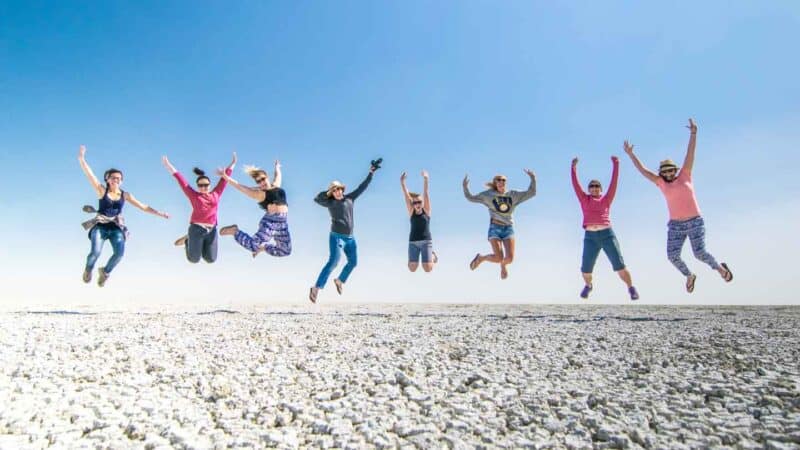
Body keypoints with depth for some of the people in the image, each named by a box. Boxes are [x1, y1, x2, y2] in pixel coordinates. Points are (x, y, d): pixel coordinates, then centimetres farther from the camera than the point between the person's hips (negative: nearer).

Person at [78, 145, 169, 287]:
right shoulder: (101, 190, 0)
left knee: (119, 253, -19)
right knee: (95, 252, -20)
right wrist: (81, 158, -17)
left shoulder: (125, 195, 6)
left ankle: (105, 271, 15)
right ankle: (88, 269, 19)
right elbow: (89, 174, -7)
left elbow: (143, 206, 7)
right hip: (100, 226, -2)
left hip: (116, 227, 2)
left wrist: (159, 213, 0)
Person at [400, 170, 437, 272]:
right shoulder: (411, 212, 3)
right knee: (412, 268, -4)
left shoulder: (426, 210, 0)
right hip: (413, 242, 2)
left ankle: (432, 256, 25)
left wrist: (425, 180, -22)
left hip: (426, 241, -2)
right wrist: (402, 182, -17)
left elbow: (425, 193, -11)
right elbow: (406, 195, -6)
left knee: (427, 268, -9)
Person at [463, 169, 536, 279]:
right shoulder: (488, 195, 3)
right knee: (498, 258, -15)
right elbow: (471, 198, 4)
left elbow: (531, 193, 9)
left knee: (509, 258, -8)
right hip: (495, 228, -3)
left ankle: (503, 265, 31)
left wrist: (533, 179, -3)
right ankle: (480, 258, 17)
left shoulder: (513, 195, 8)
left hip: (508, 228, 3)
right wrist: (465, 187, -11)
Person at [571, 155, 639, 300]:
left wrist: (616, 165, 6)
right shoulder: (584, 199, 15)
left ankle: (631, 288, 11)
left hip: (607, 234, -1)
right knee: (586, 268, -1)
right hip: (590, 237, 1)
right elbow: (576, 185, 10)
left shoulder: (606, 199, 13)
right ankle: (588, 285, 29)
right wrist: (574, 168, 6)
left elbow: (614, 182, 9)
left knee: (619, 264, -6)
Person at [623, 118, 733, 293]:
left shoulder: (684, 176, 1)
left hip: (695, 222, -2)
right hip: (676, 225, 3)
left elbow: (690, 155, -7)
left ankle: (719, 267, 24)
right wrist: (630, 154, 4)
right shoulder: (662, 183, 4)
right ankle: (689, 276, 23)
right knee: (673, 256, -5)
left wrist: (693, 133, -13)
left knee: (700, 254, -8)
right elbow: (643, 170, 4)